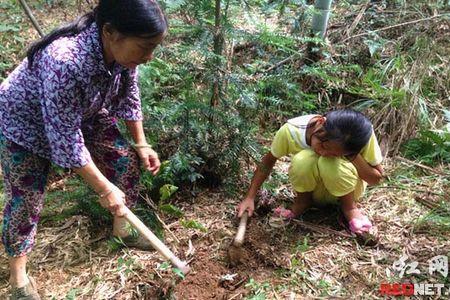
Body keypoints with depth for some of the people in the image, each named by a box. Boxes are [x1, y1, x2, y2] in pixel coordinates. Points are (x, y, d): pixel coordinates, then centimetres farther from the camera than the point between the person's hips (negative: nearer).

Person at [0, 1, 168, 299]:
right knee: (26, 196, -1)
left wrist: (141, 144, -2)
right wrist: (105, 188, -26)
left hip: (84, 112, 6)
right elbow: (66, 137, -34)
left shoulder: (123, 49, -23)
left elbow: (129, 96, -3)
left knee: (127, 160, 0)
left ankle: (122, 227, 23)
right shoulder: (64, 62, -44)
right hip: (25, 121, -6)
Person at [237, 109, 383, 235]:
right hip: (313, 188, 1)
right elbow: (269, 160, -13)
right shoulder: (291, 130, -31)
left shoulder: (361, 135, -31)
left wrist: (352, 157, -35)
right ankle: (303, 201, -2)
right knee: (302, 160, -35)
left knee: (331, 165, -36)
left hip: (345, 188, 0)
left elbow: (376, 178, -17)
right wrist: (250, 198, -16)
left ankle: (350, 206, -5)